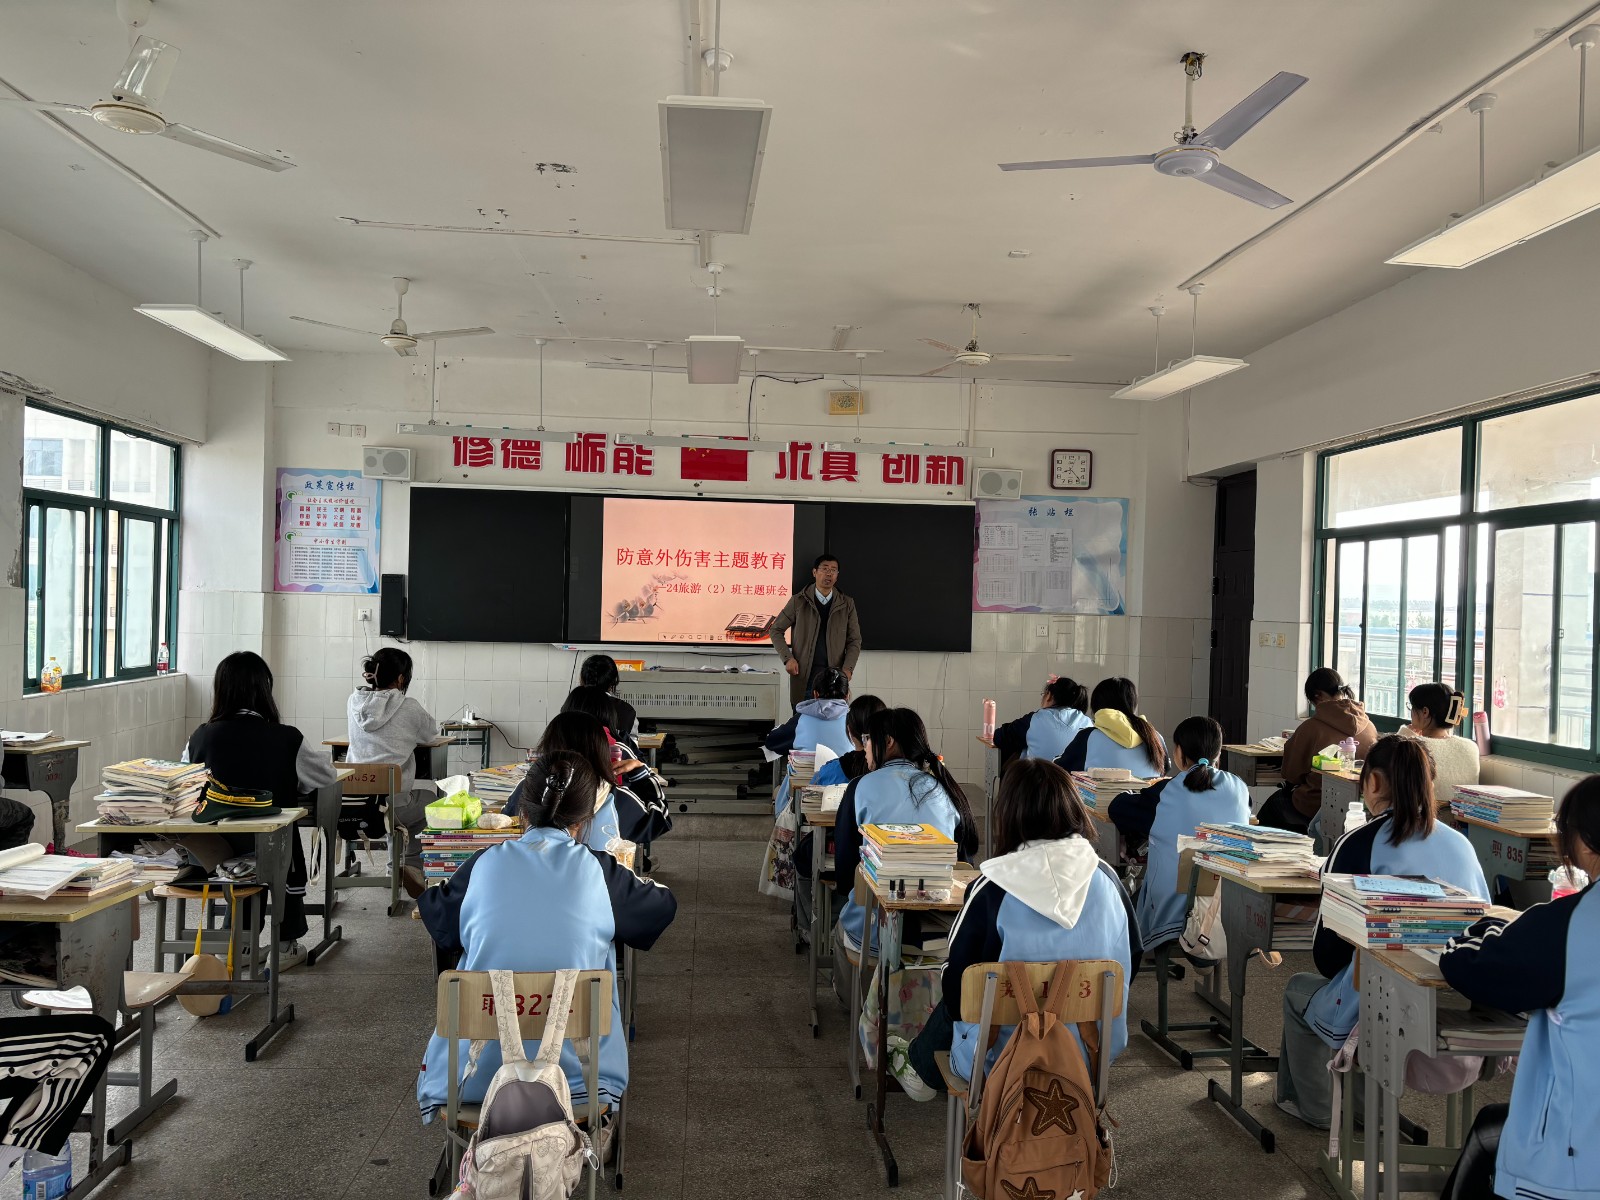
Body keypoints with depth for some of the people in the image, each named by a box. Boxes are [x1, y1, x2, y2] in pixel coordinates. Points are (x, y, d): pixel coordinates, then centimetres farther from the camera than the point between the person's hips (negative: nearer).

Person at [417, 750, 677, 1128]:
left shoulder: (484, 865, -2)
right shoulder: (599, 871, -5)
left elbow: (433, 914, 18)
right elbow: (664, 906, 12)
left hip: (473, 1076, 2)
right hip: (574, 1075, -2)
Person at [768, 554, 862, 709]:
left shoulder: (847, 604, 7)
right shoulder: (798, 601, 3)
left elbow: (854, 640, 9)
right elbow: (776, 630, 8)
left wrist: (848, 669, -6)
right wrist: (787, 658, -5)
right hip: (803, 674, -1)